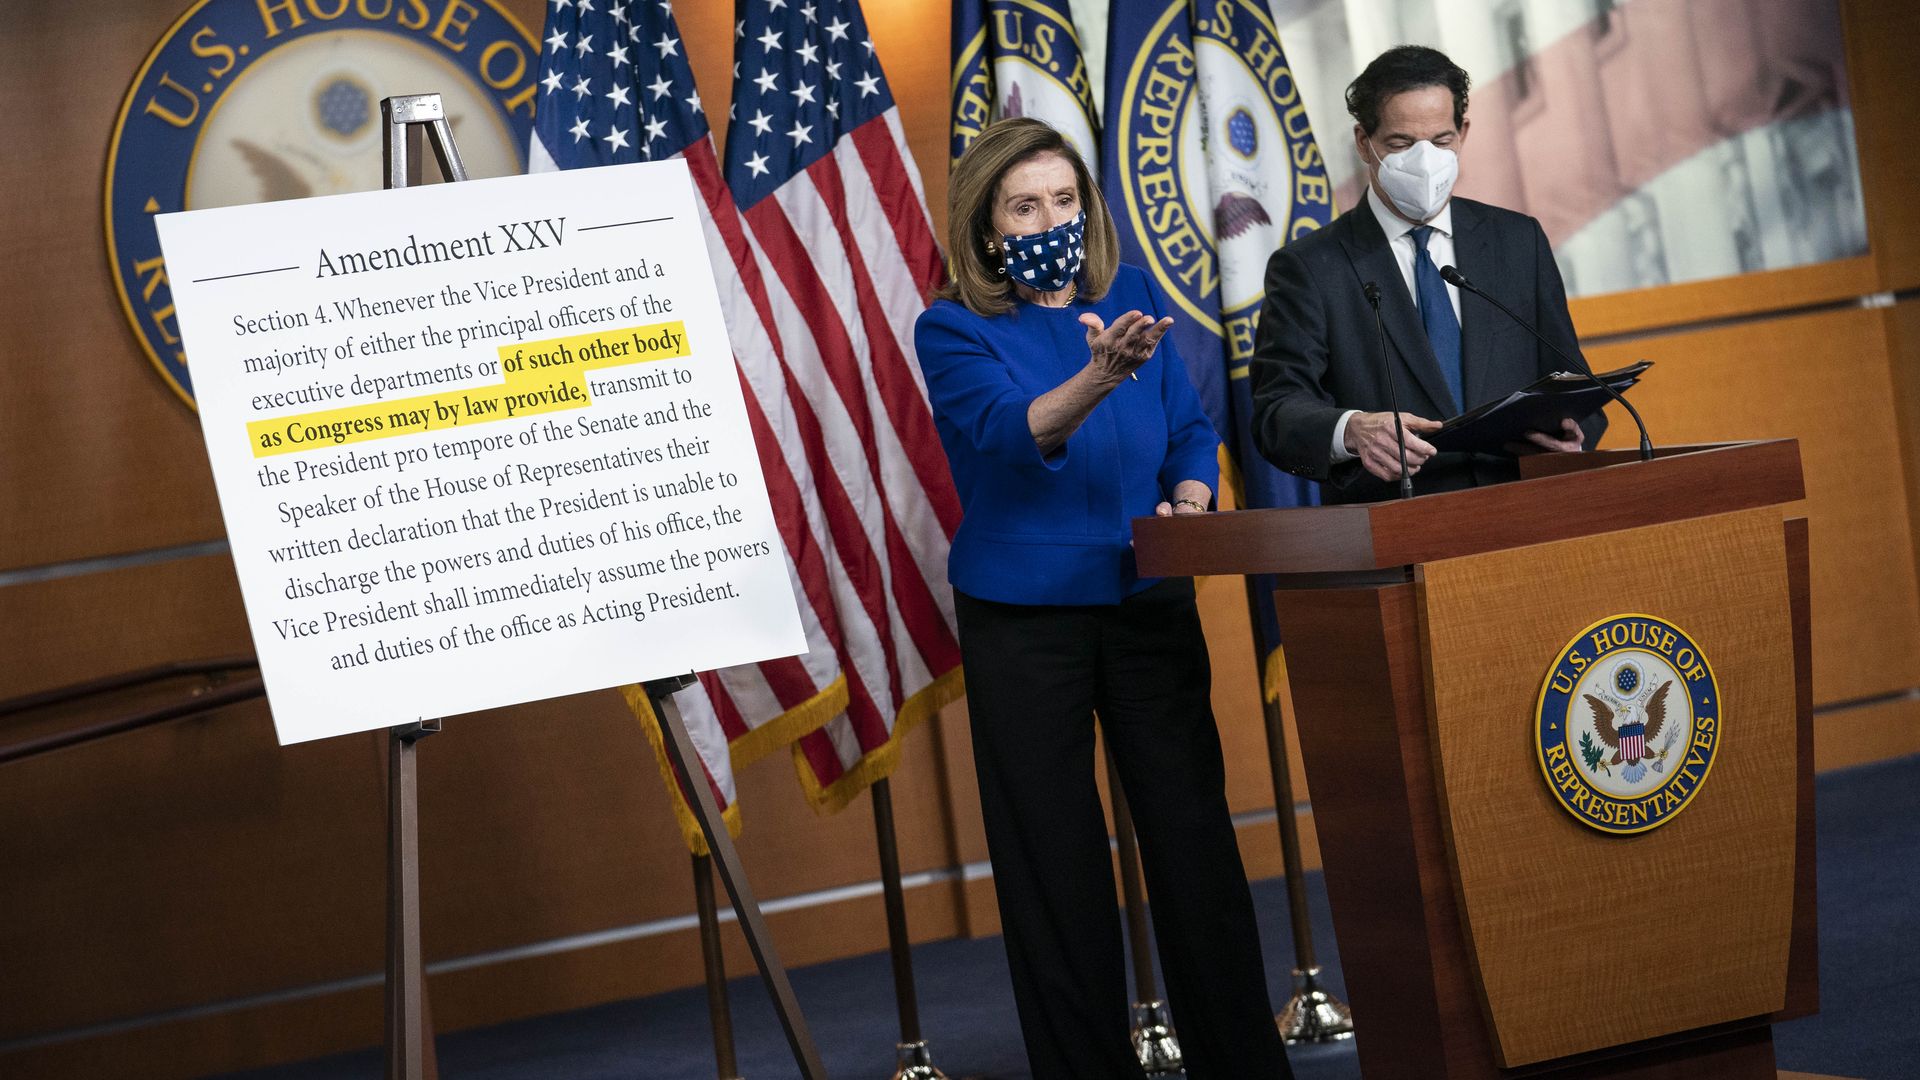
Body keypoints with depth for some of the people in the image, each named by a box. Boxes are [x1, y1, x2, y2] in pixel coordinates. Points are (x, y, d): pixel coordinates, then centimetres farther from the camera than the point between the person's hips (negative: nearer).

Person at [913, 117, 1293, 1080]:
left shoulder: (1135, 296, 7)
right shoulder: (954, 331, -6)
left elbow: (1190, 429, 14)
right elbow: (1009, 430, -24)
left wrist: (1190, 502, -7)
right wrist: (1098, 377, -42)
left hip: (1149, 601, 3)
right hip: (1024, 614, -3)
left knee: (1194, 829, 3)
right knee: (1054, 855, 2)